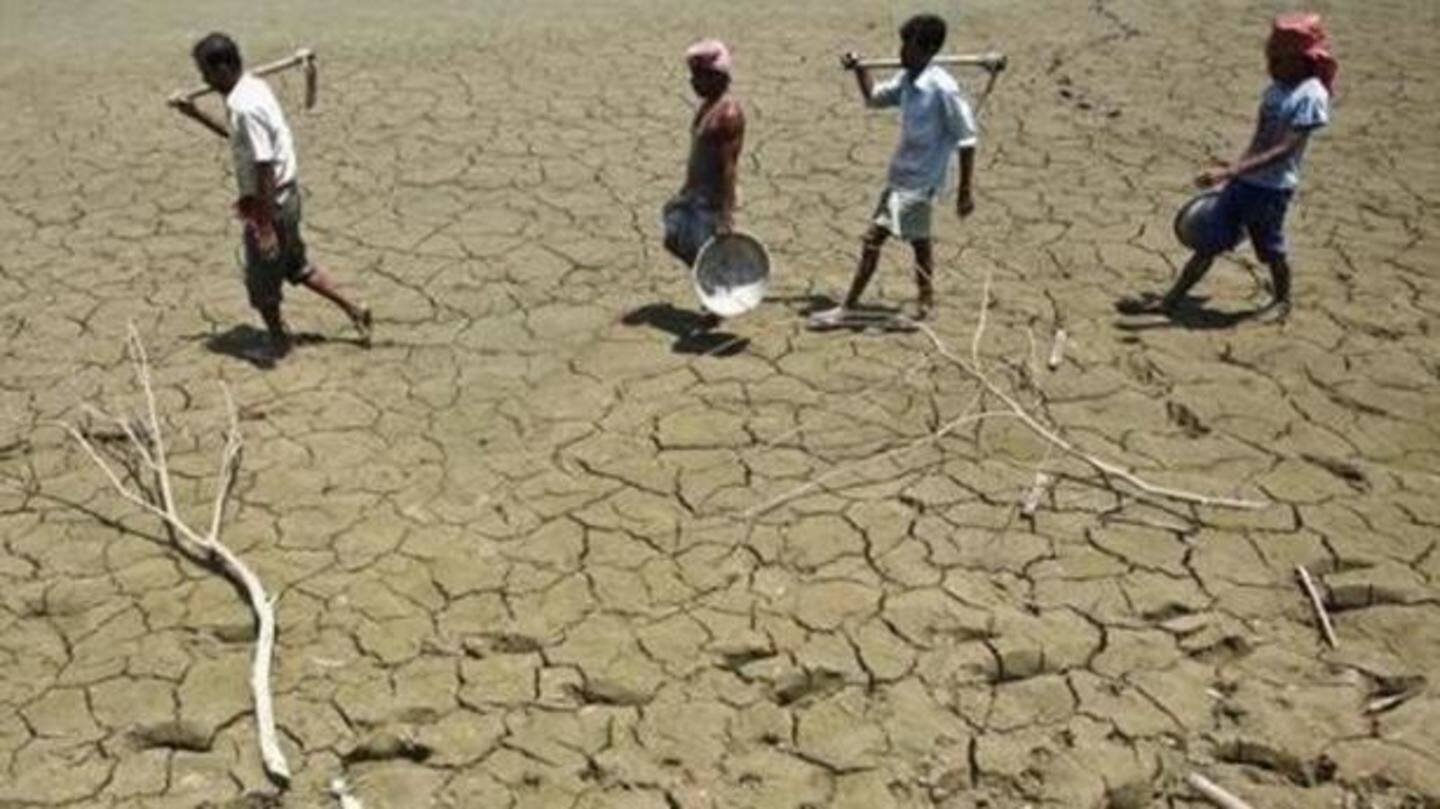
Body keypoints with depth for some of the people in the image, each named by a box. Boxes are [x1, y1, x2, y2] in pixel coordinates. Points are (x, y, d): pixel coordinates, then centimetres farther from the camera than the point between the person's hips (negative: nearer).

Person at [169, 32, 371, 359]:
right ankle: (354, 311, 29)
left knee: (261, 282, 11)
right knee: (296, 266, 24)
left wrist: (265, 226, -24)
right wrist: (197, 115, 20)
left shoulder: (246, 107, -26)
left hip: (270, 203, -9)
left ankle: (278, 341, 31)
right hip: (285, 196, 9)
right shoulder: (253, 87, 4)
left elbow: (264, 169, -27)